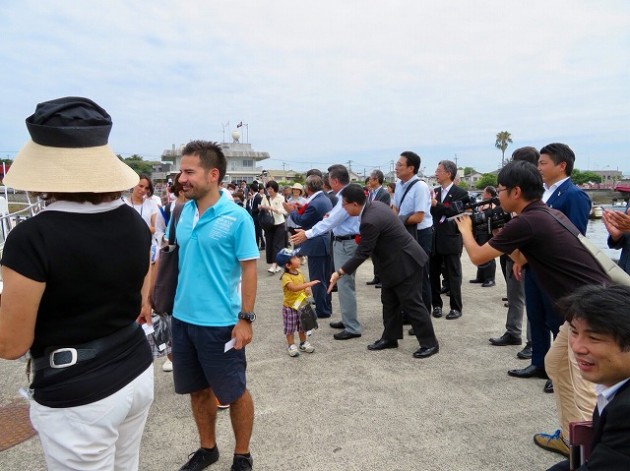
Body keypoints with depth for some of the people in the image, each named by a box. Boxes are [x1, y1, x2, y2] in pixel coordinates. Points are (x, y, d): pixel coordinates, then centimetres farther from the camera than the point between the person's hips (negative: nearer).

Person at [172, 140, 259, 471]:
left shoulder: (236, 217, -14)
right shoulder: (184, 211, 3)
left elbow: (249, 268, -13)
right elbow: (174, 255, 13)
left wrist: (245, 318, -16)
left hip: (220, 322, -6)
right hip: (183, 318, 6)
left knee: (234, 392, 11)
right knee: (198, 389, 20)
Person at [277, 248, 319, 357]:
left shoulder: (299, 273, 1)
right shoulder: (286, 277, -23)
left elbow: (304, 283, 17)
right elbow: (294, 288, -37)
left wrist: (308, 289, -6)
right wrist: (309, 284, -43)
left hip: (301, 305, 7)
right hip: (290, 307, -7)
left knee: (302, 326, 17)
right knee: (290, 328, 7)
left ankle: (303, 343, 32)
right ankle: (291, 345, 21)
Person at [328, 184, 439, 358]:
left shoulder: (370, 221, -28)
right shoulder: (374, 205, 1)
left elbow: (362, 253, -23)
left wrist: (340, 272, -16)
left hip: (405, 263, -10)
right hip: (396, 261, 10)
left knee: (412, 304, -1)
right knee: (389, 301, 15)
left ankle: (430, 343, 11)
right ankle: (390, 337, 26)